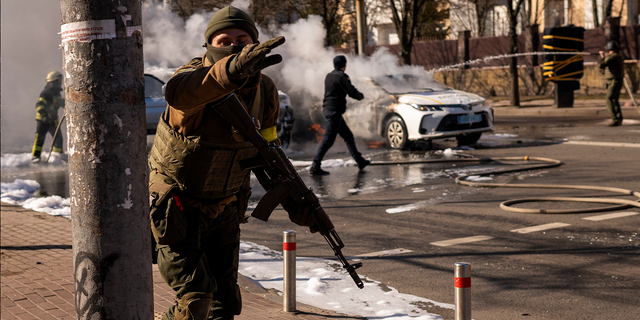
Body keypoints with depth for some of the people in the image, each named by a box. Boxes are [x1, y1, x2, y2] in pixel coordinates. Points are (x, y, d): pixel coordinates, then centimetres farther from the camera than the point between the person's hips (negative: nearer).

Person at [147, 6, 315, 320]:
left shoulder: (265, 91, -6)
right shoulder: (196, 74, -24)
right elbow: (179, 92, -52)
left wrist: (292, 201, 3)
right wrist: (233, 69, -71)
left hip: (224, 210, 6)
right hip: (175, 209, -6)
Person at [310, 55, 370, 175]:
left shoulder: (329, 76, 14)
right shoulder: (341, 76, -13)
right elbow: (352, 92, -12)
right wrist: (361, 96, 8)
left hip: (328, 108, 10)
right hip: (334, 110, -10)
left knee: (348, 136, 18)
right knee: (328, 140, -11)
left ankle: (360, 161, 26)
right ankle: (315, 167, -14)